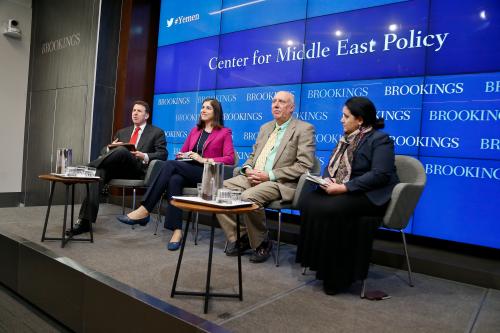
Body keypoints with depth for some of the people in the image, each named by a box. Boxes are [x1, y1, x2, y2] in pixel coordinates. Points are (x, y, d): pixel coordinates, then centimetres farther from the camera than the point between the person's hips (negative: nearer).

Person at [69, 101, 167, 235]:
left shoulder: (157, 132, 14)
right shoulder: (122, 132, 28)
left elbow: (163, 154, 2)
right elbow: (104, 150, 23)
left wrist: (145, 156, -16)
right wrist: (109, 148, -2)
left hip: (137, 170, -4)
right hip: (118, 168, 4)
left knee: (122, 150, -35)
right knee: (99, 172, -30)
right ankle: (85, 221, -35)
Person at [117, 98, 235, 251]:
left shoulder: (224, 133, 8)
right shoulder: (195, 130, 26)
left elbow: (230, 159, -5)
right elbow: (181, 153, 27)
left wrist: (204, 160, -13)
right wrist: (186, 155, 2)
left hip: (208, 174, -5)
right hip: (188, 173, 5)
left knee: (170, 165, -29)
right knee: (174, 180, -33)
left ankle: (144, 211, -29)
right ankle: (177, 230, -38)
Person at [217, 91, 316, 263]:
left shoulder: (304, 129, -2)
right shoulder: (265, 127, 20)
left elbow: (304, 165, -11)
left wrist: (270, 175, -16)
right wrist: (248, 169, 0)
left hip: (280, 183, -7)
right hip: (253, 177, 7)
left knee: (248, 197, -33)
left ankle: (261, 243, -8)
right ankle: (239, 237, 1)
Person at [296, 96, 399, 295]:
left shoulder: (380, 139, -10)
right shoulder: (348, 138, 16)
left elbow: (380, 175, -22)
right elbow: (331, 165, 16)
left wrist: (344, 188, -26)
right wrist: (327, 179, -8)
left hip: (371, 195, -7)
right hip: (344, 190, 8)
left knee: (330, 209, -31)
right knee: (310, 202, -18)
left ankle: (338, 274, -16)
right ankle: (321, 263, -10)